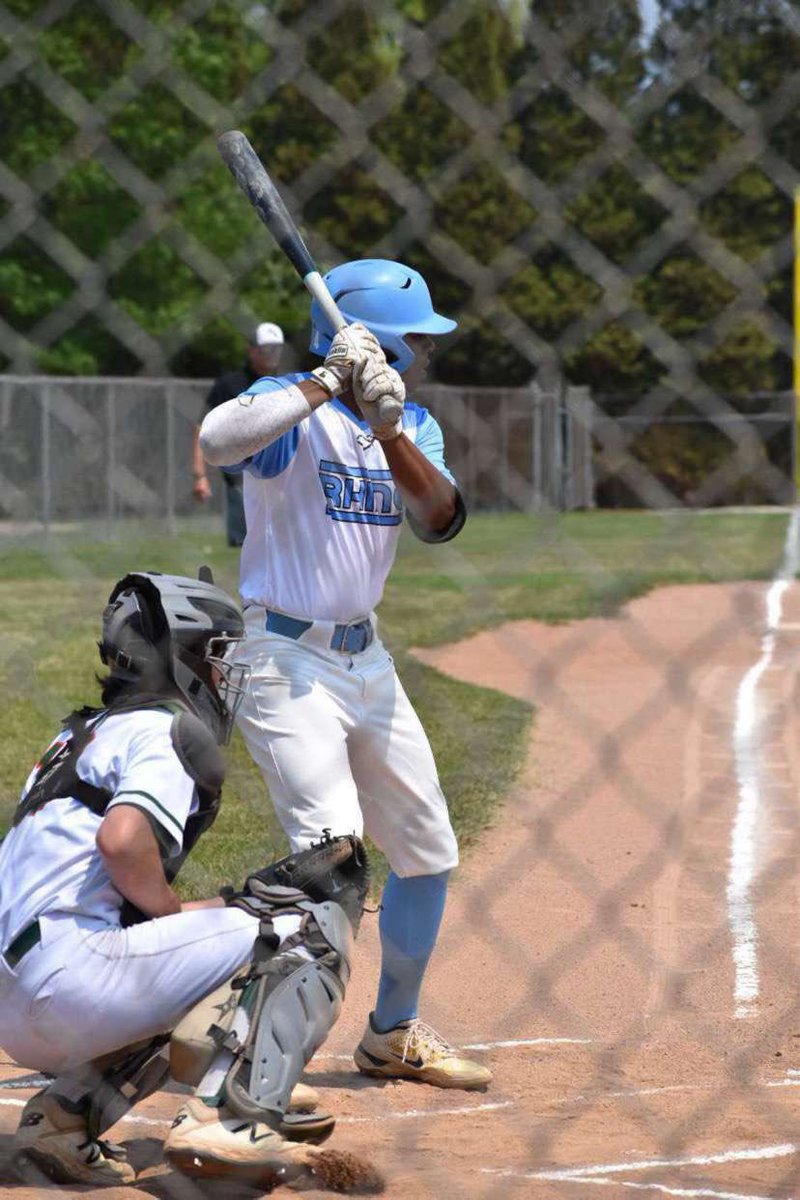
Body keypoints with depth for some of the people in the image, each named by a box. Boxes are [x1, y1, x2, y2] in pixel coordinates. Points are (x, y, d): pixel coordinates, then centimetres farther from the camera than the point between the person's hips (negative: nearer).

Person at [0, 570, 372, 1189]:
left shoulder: (90, 732, 27)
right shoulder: (168, 730, -1)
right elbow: (121, 839, -21)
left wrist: (247, 898, 15)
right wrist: (173, 912, -4)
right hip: (71, 968, -9)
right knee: (314, 928, -2)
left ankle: (68, 1110, 13)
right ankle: (229, 1119, -17)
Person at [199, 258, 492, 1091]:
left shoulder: (412, 425, 7)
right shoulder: (294, 410, -13)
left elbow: (439, 519, -11)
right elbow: (217, 440, -36)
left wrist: (388, 429, -26)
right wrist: (327, 383, -34)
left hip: (365, 659, 8)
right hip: (285, 658, -8)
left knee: (428, 851, 14)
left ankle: (394, 1034, 30)